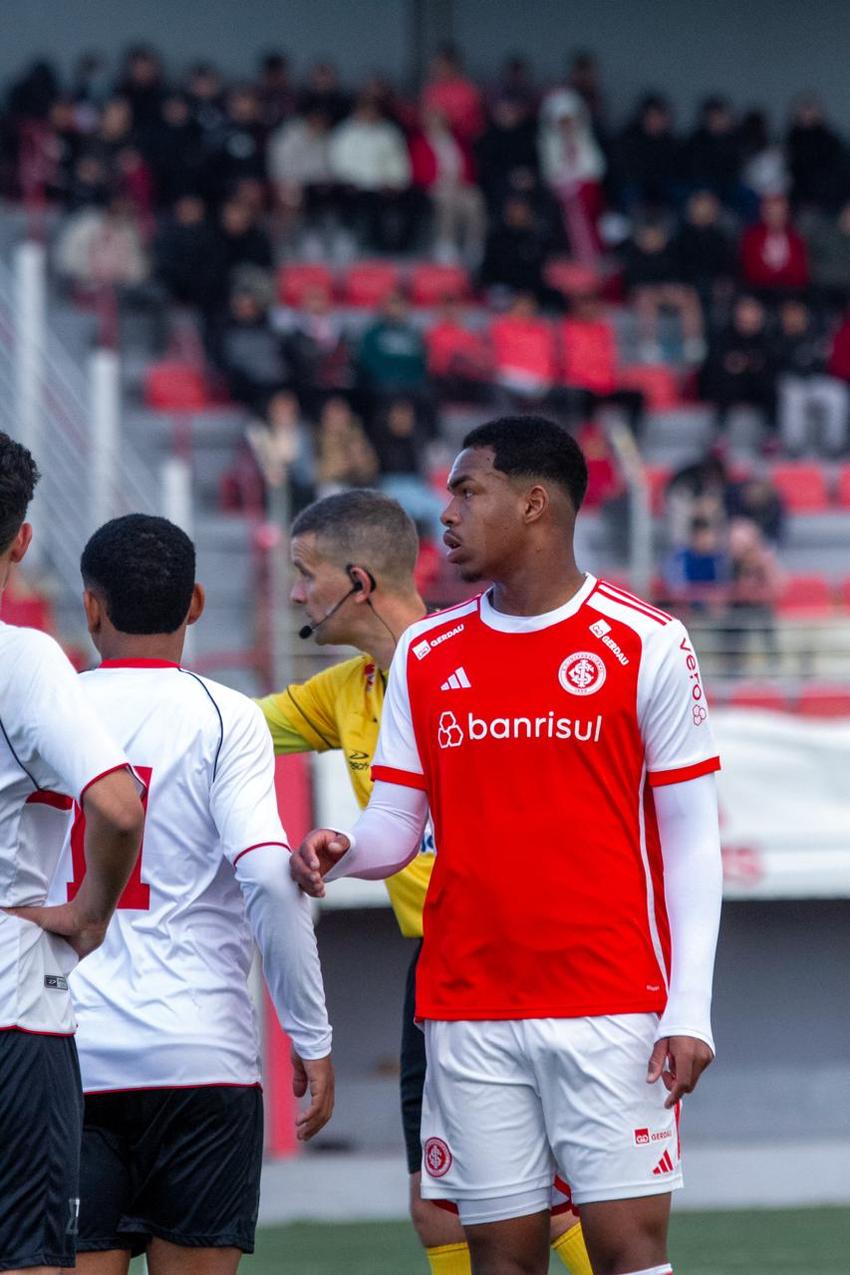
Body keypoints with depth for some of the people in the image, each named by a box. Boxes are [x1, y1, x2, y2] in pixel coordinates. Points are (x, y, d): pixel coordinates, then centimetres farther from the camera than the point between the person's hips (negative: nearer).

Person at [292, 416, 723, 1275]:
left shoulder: (643, 645, -1)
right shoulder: (425, 655, 11)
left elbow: (689, 840, -1)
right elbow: (397, 828, 12)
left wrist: (689, 1009, -8)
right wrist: (342, 852, -12)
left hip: (611, 1007, -4)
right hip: (468, 1007, 4)